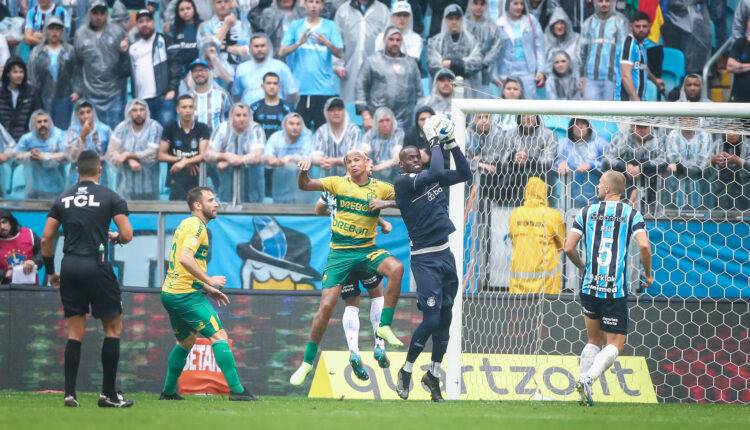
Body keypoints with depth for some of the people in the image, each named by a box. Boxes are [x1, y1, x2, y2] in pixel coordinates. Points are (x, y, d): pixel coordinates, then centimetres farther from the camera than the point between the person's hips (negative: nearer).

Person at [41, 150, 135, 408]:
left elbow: (46, 238, 7)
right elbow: (127, 235, -5)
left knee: (75, 332, 8)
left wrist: (50, 271, 17)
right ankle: (108, 394, 4)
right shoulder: (110, 197, 0)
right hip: (96, 265, -4)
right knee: (113, 327, 7)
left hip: (69, 268, 4)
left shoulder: (63, 200, 9)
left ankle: (70, 393, 2)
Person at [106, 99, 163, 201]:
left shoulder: (155, 128, -4)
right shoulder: (122, 128, 3)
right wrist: (130, 160, -17)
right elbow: (111, 154, -1)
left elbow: (152, 154, -11)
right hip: (125, 186, 2)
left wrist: (128, 155, -8)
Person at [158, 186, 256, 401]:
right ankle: (236, 390, -15)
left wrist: (208, 290, 24)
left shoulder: (186, 224, 19)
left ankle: (168, 392, 28)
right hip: (186, 294, -10)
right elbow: (185, 258, -27)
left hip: (171, 292, 10)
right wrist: (209, 281, -19)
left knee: (186, 341, 24)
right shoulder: (196, 226, -12)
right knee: (219, 336, -10)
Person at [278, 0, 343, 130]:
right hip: (300, 88, 1)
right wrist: (299, 43, -13)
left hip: (324, 88, -1)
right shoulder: (296, 26, 8)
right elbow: (282, 53, 3)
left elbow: (340, 53, 0)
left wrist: (327, 43, -20)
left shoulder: (330, 26, 6)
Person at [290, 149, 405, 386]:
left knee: (396, 268, -30)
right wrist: (304, 170, -21)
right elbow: (304, 185, -1)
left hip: (368, 249, 0)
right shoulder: (339, 183, 2)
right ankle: (307, 362, 8)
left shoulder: (382, 189, 2)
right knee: (326, 306, -6)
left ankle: (384, 326, -20)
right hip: (340, 251, 0)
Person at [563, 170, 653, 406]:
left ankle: (585, 392, 7)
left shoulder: (587, 212, 7)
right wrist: (647, 273, 5)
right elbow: (644, 246, -11)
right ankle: (589, 378, -20)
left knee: (594, 340, 18)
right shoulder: (632, 214, 2)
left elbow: (569, 248, 3)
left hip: (589, 287, 3)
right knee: (615, 344, 4)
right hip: (616, 290, -3)